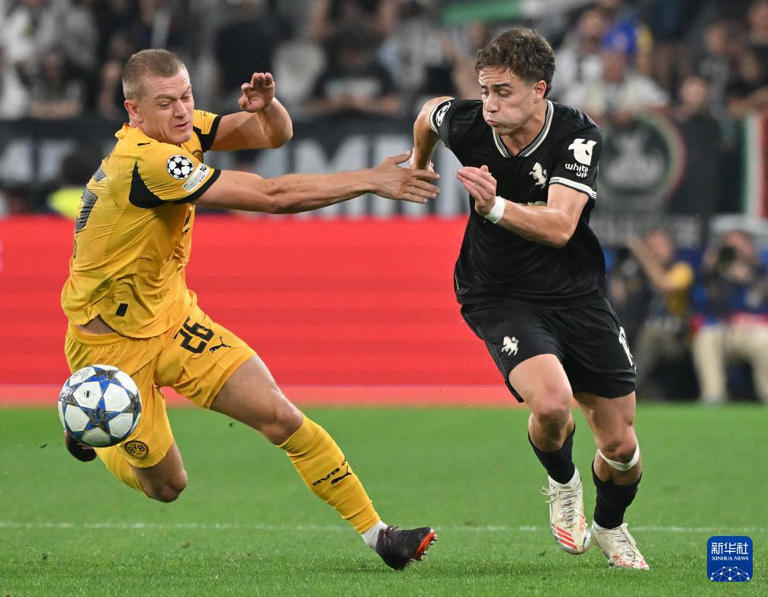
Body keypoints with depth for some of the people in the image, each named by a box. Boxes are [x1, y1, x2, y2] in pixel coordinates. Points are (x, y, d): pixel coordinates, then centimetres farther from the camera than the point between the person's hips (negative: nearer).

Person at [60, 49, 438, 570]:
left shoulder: (181, 129, -6)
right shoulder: (145, 161, -32)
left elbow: (273, 135, 0)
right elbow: (273, 196, -32)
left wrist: (266, 106, -26)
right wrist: (372, 180, -28)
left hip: (172, 318, 7)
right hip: (111, 344, -7)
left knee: (280, 415, -7)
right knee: (166, 485, 6)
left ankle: (376, 533, -2)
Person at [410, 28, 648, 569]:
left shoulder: (579, 136, -19)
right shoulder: (466, 123, -12)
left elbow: (559, 226, -31)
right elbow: (429, 113, 14)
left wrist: (496, 206, -46)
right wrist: (418, 166, 33)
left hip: (577, 295, 1)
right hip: (500, 297, -1)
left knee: (621, 447, 3)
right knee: (552, 403, -29)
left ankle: (609, 526, 37)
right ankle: (562, 483, 7)